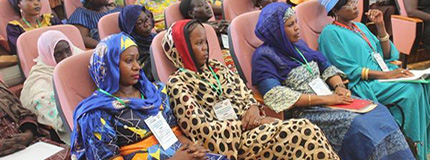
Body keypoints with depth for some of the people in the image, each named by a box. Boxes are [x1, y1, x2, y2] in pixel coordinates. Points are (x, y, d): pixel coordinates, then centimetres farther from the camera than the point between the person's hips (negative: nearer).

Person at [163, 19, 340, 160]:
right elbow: (203, 129, -15)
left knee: (307, 130, -16)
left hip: (249, 125, 7)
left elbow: (244, 93, 14)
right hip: (232, 140, -6)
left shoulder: (215, 66, 13)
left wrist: (253, 107, -9)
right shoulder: (178, 82, -8)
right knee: (305, 132, -21)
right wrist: (247, 123, -14)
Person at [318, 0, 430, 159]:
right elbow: (348, 70, -13)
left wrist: (380, 26, 5)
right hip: (362, 85, -7)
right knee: (412, 89, -25)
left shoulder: (360, 27, 21)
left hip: (386, 73, 7)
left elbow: (386, 54, 17)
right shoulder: (330, 33, -3)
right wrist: (386, 75, -19)